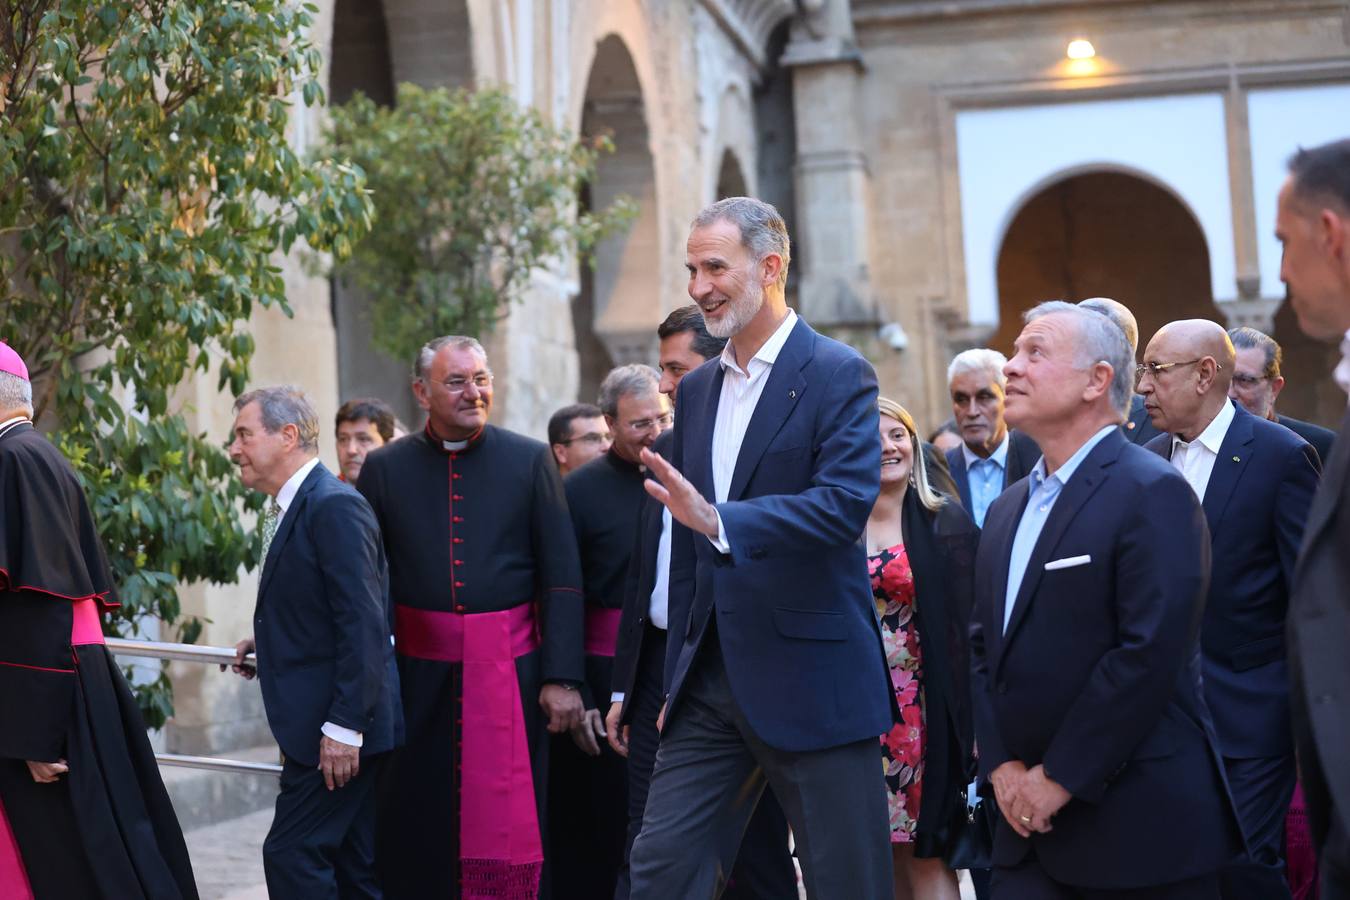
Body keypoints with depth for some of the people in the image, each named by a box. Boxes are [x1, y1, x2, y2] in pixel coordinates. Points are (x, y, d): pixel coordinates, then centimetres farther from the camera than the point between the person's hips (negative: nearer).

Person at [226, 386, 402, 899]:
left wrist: (344, 726, -24)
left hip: (338, 724, -10)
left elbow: (362, 624, -22)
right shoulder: (289, 509, 15)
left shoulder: (335, 506, -16)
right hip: (319, 723, 10)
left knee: (292, 856, -9)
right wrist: (268, 641, 9)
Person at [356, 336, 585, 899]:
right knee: (415, 832, 7)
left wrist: (562, 677, -6)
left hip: (510, 671, -1)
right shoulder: (384, 468, 5)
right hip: (420, 676, 1)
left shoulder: (530, 460, 2)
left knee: (508, 830, 2)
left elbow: (562, 578, 0)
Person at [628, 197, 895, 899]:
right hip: (712, 684, 6)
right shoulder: (697, 390, 14)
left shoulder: (838, 375, -7)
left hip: (812, 682, -6)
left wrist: (720, 521, -33)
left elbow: (846, 503, -22)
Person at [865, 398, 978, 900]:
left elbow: (968, 623, -2)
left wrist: (972, 718, -6)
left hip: (921, 709, -2)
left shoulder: (947, 523, 0)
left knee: (925, 854, -3)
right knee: (879, 854, 8)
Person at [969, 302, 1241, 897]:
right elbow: (984, 646, 14)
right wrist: (1001, 764, -1)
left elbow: (1150, 653, -19)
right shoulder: (1008, 510, 15)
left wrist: (1059, 777, -16)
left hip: (1140, 826, -7)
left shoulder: (1153, 494, -11)